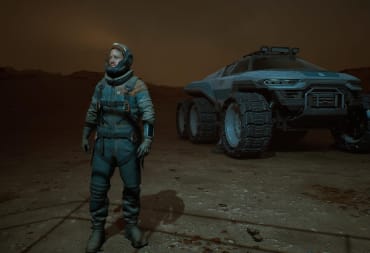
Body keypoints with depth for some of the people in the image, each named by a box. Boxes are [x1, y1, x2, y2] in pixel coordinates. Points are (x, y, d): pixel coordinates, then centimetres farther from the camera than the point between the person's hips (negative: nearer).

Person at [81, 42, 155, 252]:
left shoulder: (137, 85, -5)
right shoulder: (101, 85, 9)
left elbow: (149, 114, -11)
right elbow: (92, 112, 18)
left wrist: (147, 140, -20)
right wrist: (85, 136, 18)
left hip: (128, 144, -3)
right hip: (103, 144, 3)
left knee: (132, 187, 7)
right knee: (98, 188, 3)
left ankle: (132, 227, 25)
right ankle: (97, 231, 19)